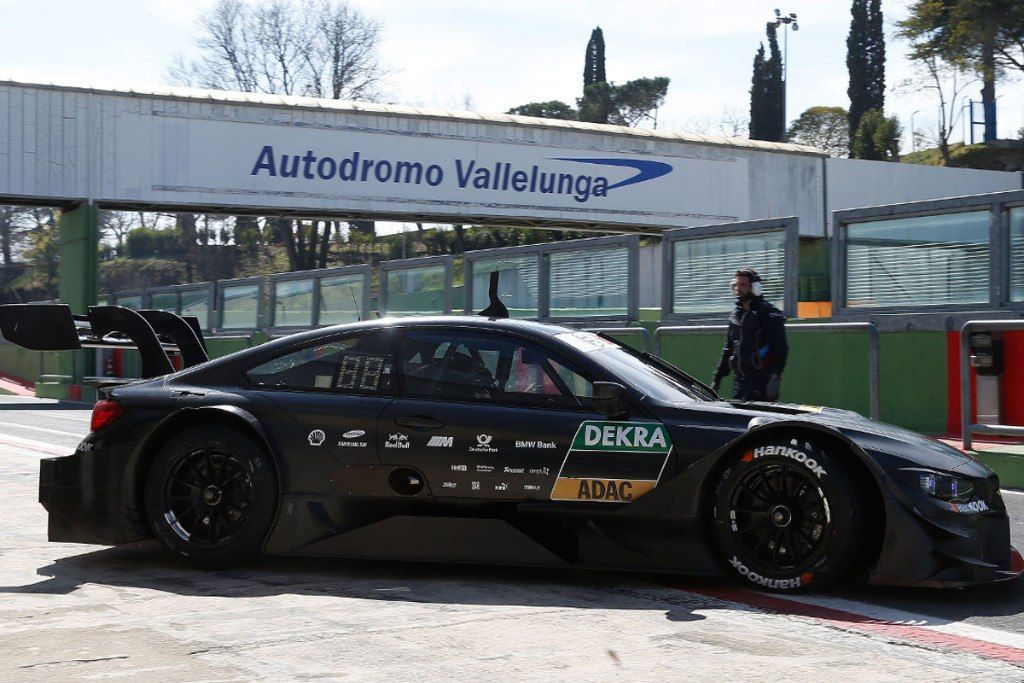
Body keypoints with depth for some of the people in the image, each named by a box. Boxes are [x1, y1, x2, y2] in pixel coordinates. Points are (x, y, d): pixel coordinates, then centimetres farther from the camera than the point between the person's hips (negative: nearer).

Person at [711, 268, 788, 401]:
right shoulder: (735, 314, 18)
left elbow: (781, 349, -11)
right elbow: (728, 350, 24)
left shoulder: (769, 314, -5)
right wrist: (717, 378, 20)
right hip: (739, 380, 8)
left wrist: (775, 376, -22)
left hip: (760, 381, -8)